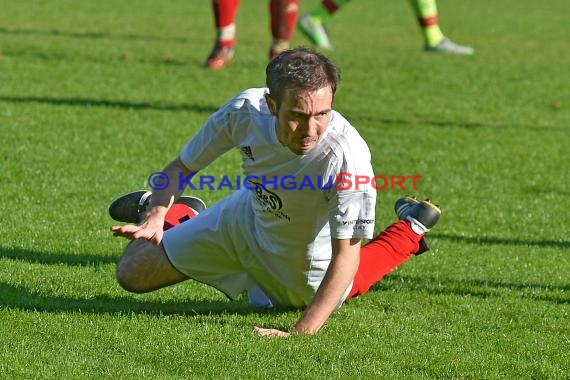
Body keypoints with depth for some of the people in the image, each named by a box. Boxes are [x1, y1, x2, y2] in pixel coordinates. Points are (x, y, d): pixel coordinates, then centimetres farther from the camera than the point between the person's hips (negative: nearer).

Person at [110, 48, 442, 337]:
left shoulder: (347, 156, -45)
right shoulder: (246, 110, -33)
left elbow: (345, 257, -39)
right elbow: (182, 168, -14)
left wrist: (301, 334, -46)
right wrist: (155, 220, -31)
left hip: (304, 266, -2)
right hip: (244, 222, 2)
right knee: (133, 275, 13)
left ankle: (410, 230, 45)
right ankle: (176, 214, 43)